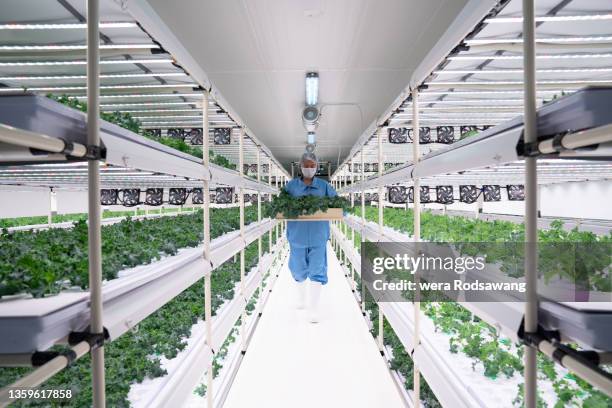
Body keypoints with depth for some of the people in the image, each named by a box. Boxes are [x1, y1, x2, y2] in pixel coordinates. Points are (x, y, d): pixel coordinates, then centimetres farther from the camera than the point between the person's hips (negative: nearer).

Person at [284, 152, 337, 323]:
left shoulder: (324, 186, 1)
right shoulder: (291, 186, 0)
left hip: (318, 237, -1)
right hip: (297, 236, 1)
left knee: (317, 273, 0)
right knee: (298, 271, 17)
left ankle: (314, 310, 11)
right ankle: (300, 299, 45)